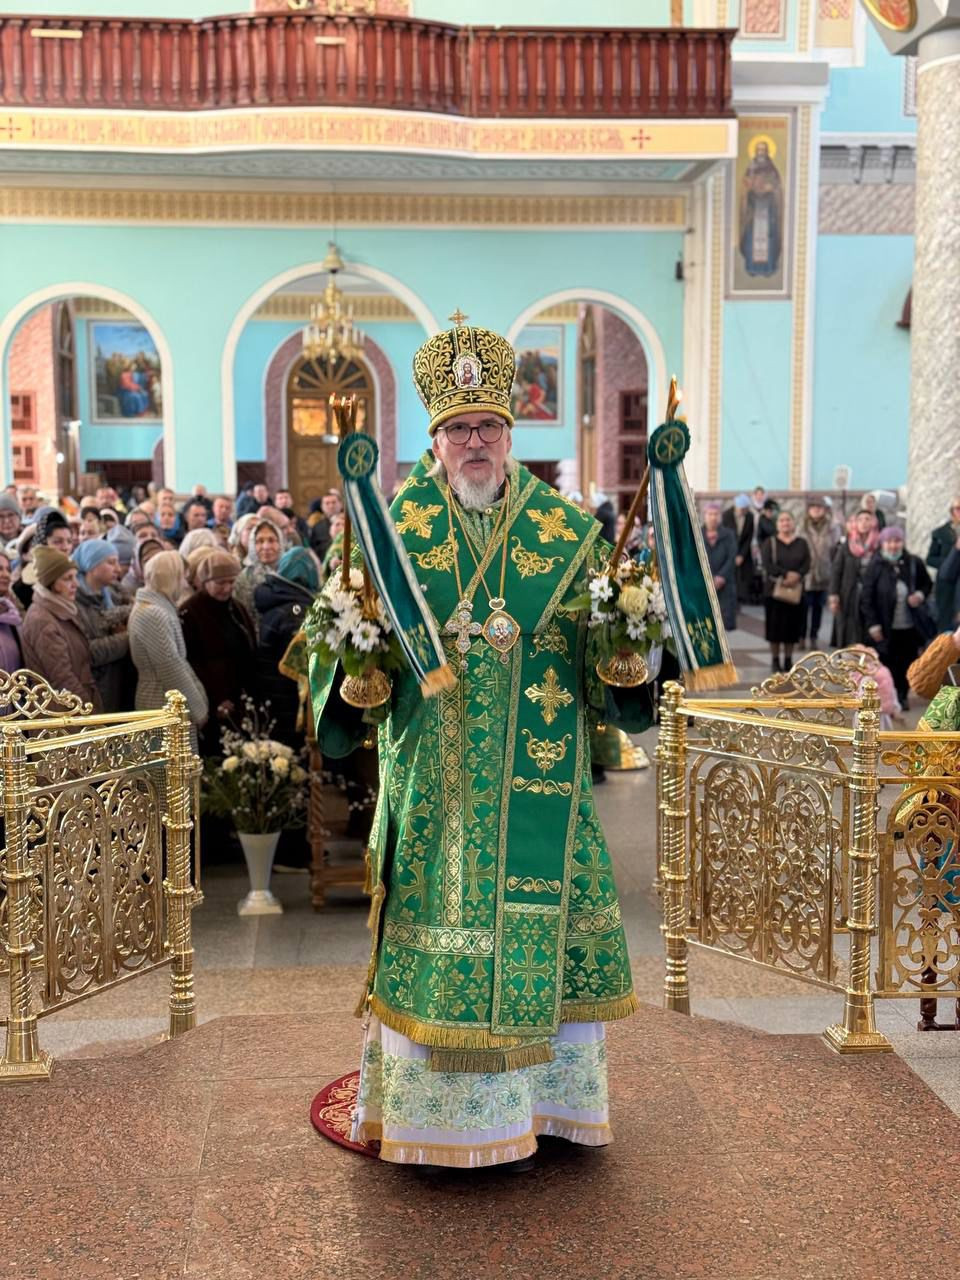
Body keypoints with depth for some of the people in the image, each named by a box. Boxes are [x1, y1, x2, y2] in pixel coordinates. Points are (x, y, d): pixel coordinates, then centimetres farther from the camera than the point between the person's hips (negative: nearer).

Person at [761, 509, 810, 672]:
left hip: (796, 590, 2)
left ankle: (788, 659, 12)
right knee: (775, 625, 0)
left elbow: (807, 564, -2)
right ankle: (775, 660, 8)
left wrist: (797, 575, -21)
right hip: (774, 589, -2)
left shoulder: (801, 543, 9)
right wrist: (786, 574, -19)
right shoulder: (770, 543, 3)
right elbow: (766, 564, -10)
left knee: (792, 625, 2)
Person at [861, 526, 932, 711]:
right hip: (886, 628, -3)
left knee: (907, 664, 11)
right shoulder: (875, 566, -9)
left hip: (911, 626, 3)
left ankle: (902, 696, 29)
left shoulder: (914, 563, -2)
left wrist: (921, 594, -8)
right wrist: (872, 624, -11)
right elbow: (867, 597, -8)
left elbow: (927, 583, 15)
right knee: (888, 663, 5)